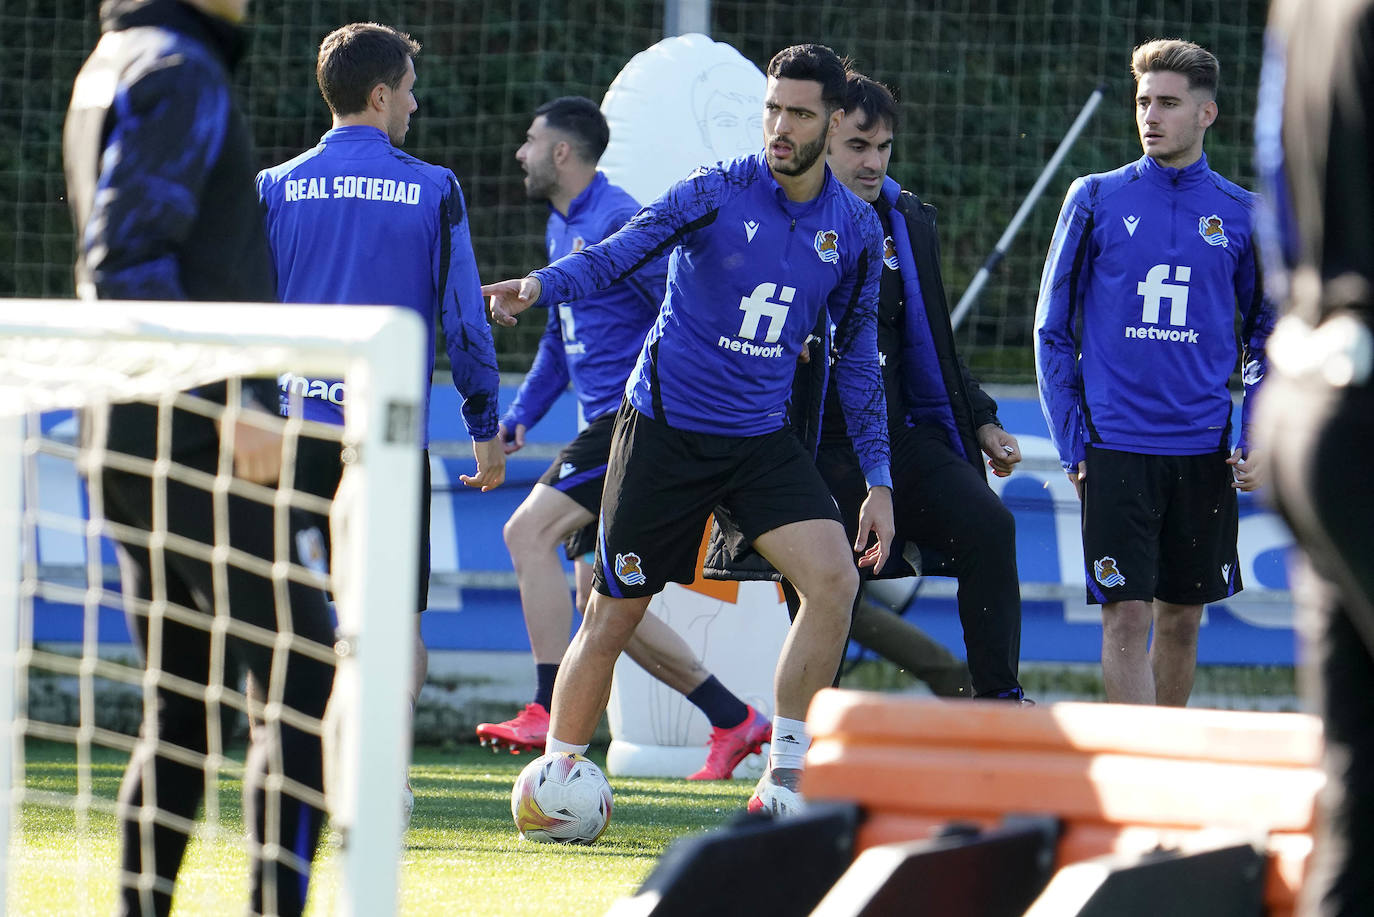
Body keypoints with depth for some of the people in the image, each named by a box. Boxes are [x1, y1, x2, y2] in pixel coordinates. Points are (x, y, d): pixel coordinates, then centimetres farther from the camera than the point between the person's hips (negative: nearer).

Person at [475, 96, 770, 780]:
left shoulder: (618, 222, -13)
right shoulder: (561, 228, 18)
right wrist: (520, 414, 21)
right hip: (604, 423, 10)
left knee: (530, 531, -19)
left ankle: (552, 713, -21)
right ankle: (735, 722, 13)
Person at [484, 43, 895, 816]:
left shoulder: (857, 230, 3)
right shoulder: (715, 194, -9)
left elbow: (858, 354, 11)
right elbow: (618, 254, -18)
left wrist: (879, 480, 9)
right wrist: (540, 286, -38)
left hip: (762, 440, 3)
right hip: (665, 427, -3)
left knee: (835, 579, -17)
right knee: (615, 614, 1)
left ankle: (783, 784, -10)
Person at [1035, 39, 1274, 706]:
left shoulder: (1240, 215, 6)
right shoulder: (1096, 200, 2)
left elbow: (1266, 336, 14)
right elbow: (1053, 329, 6)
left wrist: (1255, 443, 3)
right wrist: (1072, 444, 0)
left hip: (1203, 451, 2)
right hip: (1115, 447, -2)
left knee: (1182, 619, 8)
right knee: (1127, 615, -10)